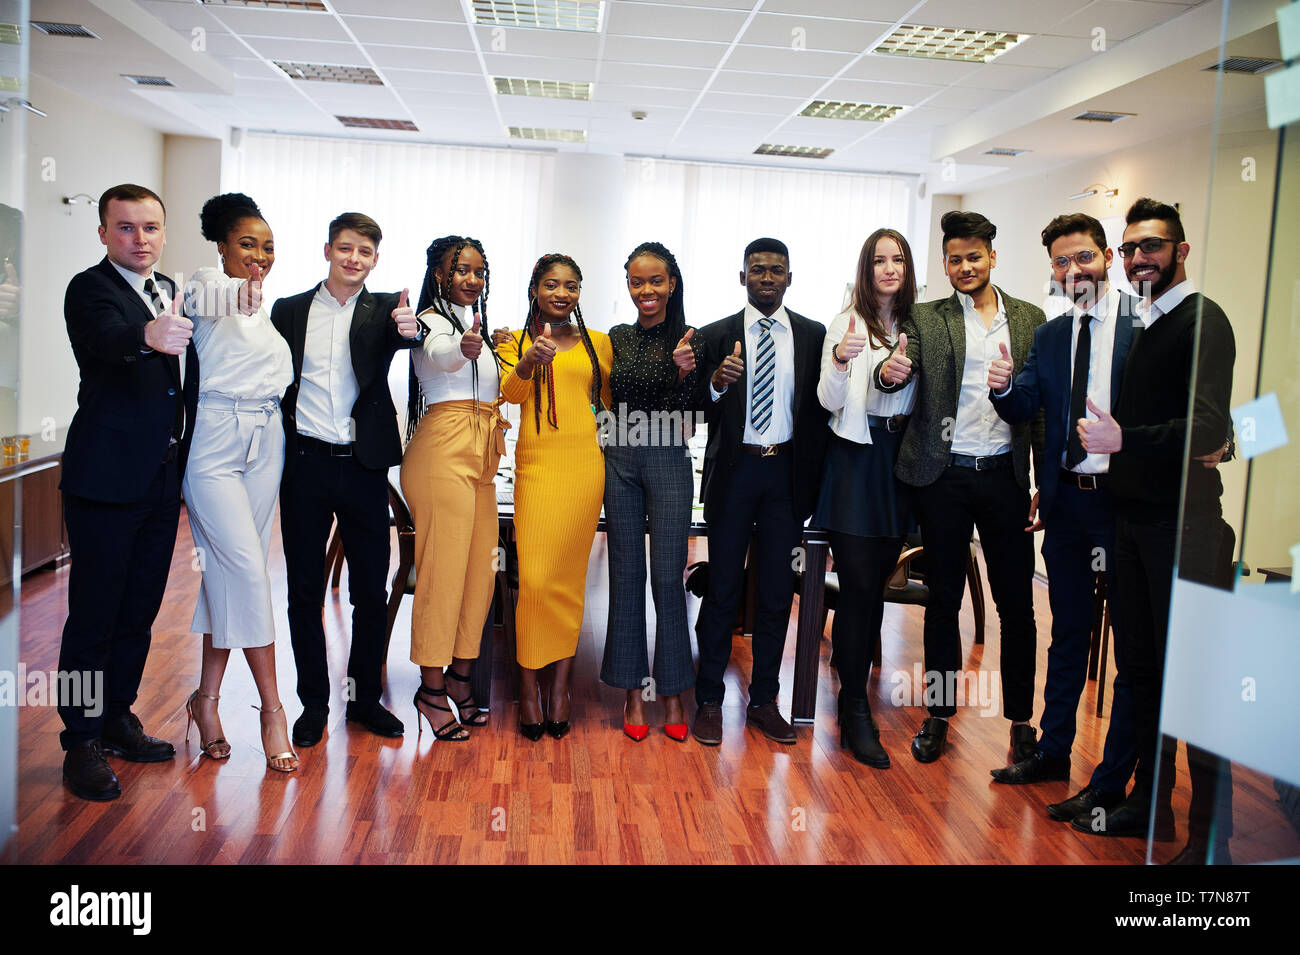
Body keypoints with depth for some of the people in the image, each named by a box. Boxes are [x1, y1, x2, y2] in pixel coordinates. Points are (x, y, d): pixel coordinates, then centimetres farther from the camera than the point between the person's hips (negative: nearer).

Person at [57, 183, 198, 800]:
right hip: (106, 479, -7)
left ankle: (116, 719, 30)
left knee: (139, 610, 16)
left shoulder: (172, 291, 13)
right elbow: (108, 337, -33)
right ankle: (82, 742, 12)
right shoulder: (90, 288, -9)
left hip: (164, 478, 7)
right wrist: (149, 335, -53)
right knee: (93, 614, 0)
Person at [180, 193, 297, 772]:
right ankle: (272, 708, -3)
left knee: (232, 572, 7)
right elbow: (198, 298, -32)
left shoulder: (264, 307, 18)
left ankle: (207, 697, 15)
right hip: (216, 442, -7)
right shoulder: (210, 287, -5)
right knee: (248, 569, -11)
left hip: (264, 443, 7)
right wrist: (234, 293, -54)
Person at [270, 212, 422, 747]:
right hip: (305, 463, 1)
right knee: (305, 591, 7)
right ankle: (314, 703, 20)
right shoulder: (289, 311, 7)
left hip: (364, 465, 0)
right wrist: (280, 442, -2)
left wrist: (409, 329, -42)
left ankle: (364, 696, 23)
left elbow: (403, 336, -19)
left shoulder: (384, 311, 4)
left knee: (372, 590, 7)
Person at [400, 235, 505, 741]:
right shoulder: (432, 319, -6)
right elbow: (440, 355, -33)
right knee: (442, 567, -7)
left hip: (480, 457, 9)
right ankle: (432, 687, 3)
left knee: (478, 570, 9)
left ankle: (460, 679, 20)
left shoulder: (476, 322, 21)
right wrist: (463, 348, -52)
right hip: (442, 452, -9)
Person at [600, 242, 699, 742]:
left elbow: (685, 414, -5)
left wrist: (682, 373, -23)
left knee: (668, 576, -1)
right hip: (620, 461, 3)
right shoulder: (617, 337, 8)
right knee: (627, 574, 6)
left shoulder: (688, 341, -2)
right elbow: (607, 397, 14)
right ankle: (633, 691, 15)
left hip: (668, 462, -3)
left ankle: (673, 692, 12)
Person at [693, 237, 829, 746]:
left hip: (787, 472, 2)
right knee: (722, 590, 4)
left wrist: (816, 477, -2)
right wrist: (718, 383, -23)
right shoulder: (716, 336, 2)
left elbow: (821, 407, 5)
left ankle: (764, 700, 21)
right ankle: (709, 700, 15)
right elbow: (700, 410, -3)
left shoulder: (813, 335, 6)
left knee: (777, 591, 8)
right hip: (734, 472, -1)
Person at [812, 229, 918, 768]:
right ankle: (855, 709, 3)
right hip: (856, 455, -5)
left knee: (878, 578, 9)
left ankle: (855, 669, 25)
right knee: (858, 582, -5)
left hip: (900, 457, 5)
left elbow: (926, 396, 17)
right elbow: (830, 402, -10)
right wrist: (839, 360, -27)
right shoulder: (846, 323, -3)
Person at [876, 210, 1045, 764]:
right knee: (943, 599, 9)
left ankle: (1020, 719, 22)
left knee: (1016, 602, 6)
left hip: (1005, 474, 1)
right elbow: (900, 371, -12)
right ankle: (939, 713, 22)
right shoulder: (926, 319, 4)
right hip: (943, 475, -1)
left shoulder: (1030, 319, 8)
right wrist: (889, 371, -36)